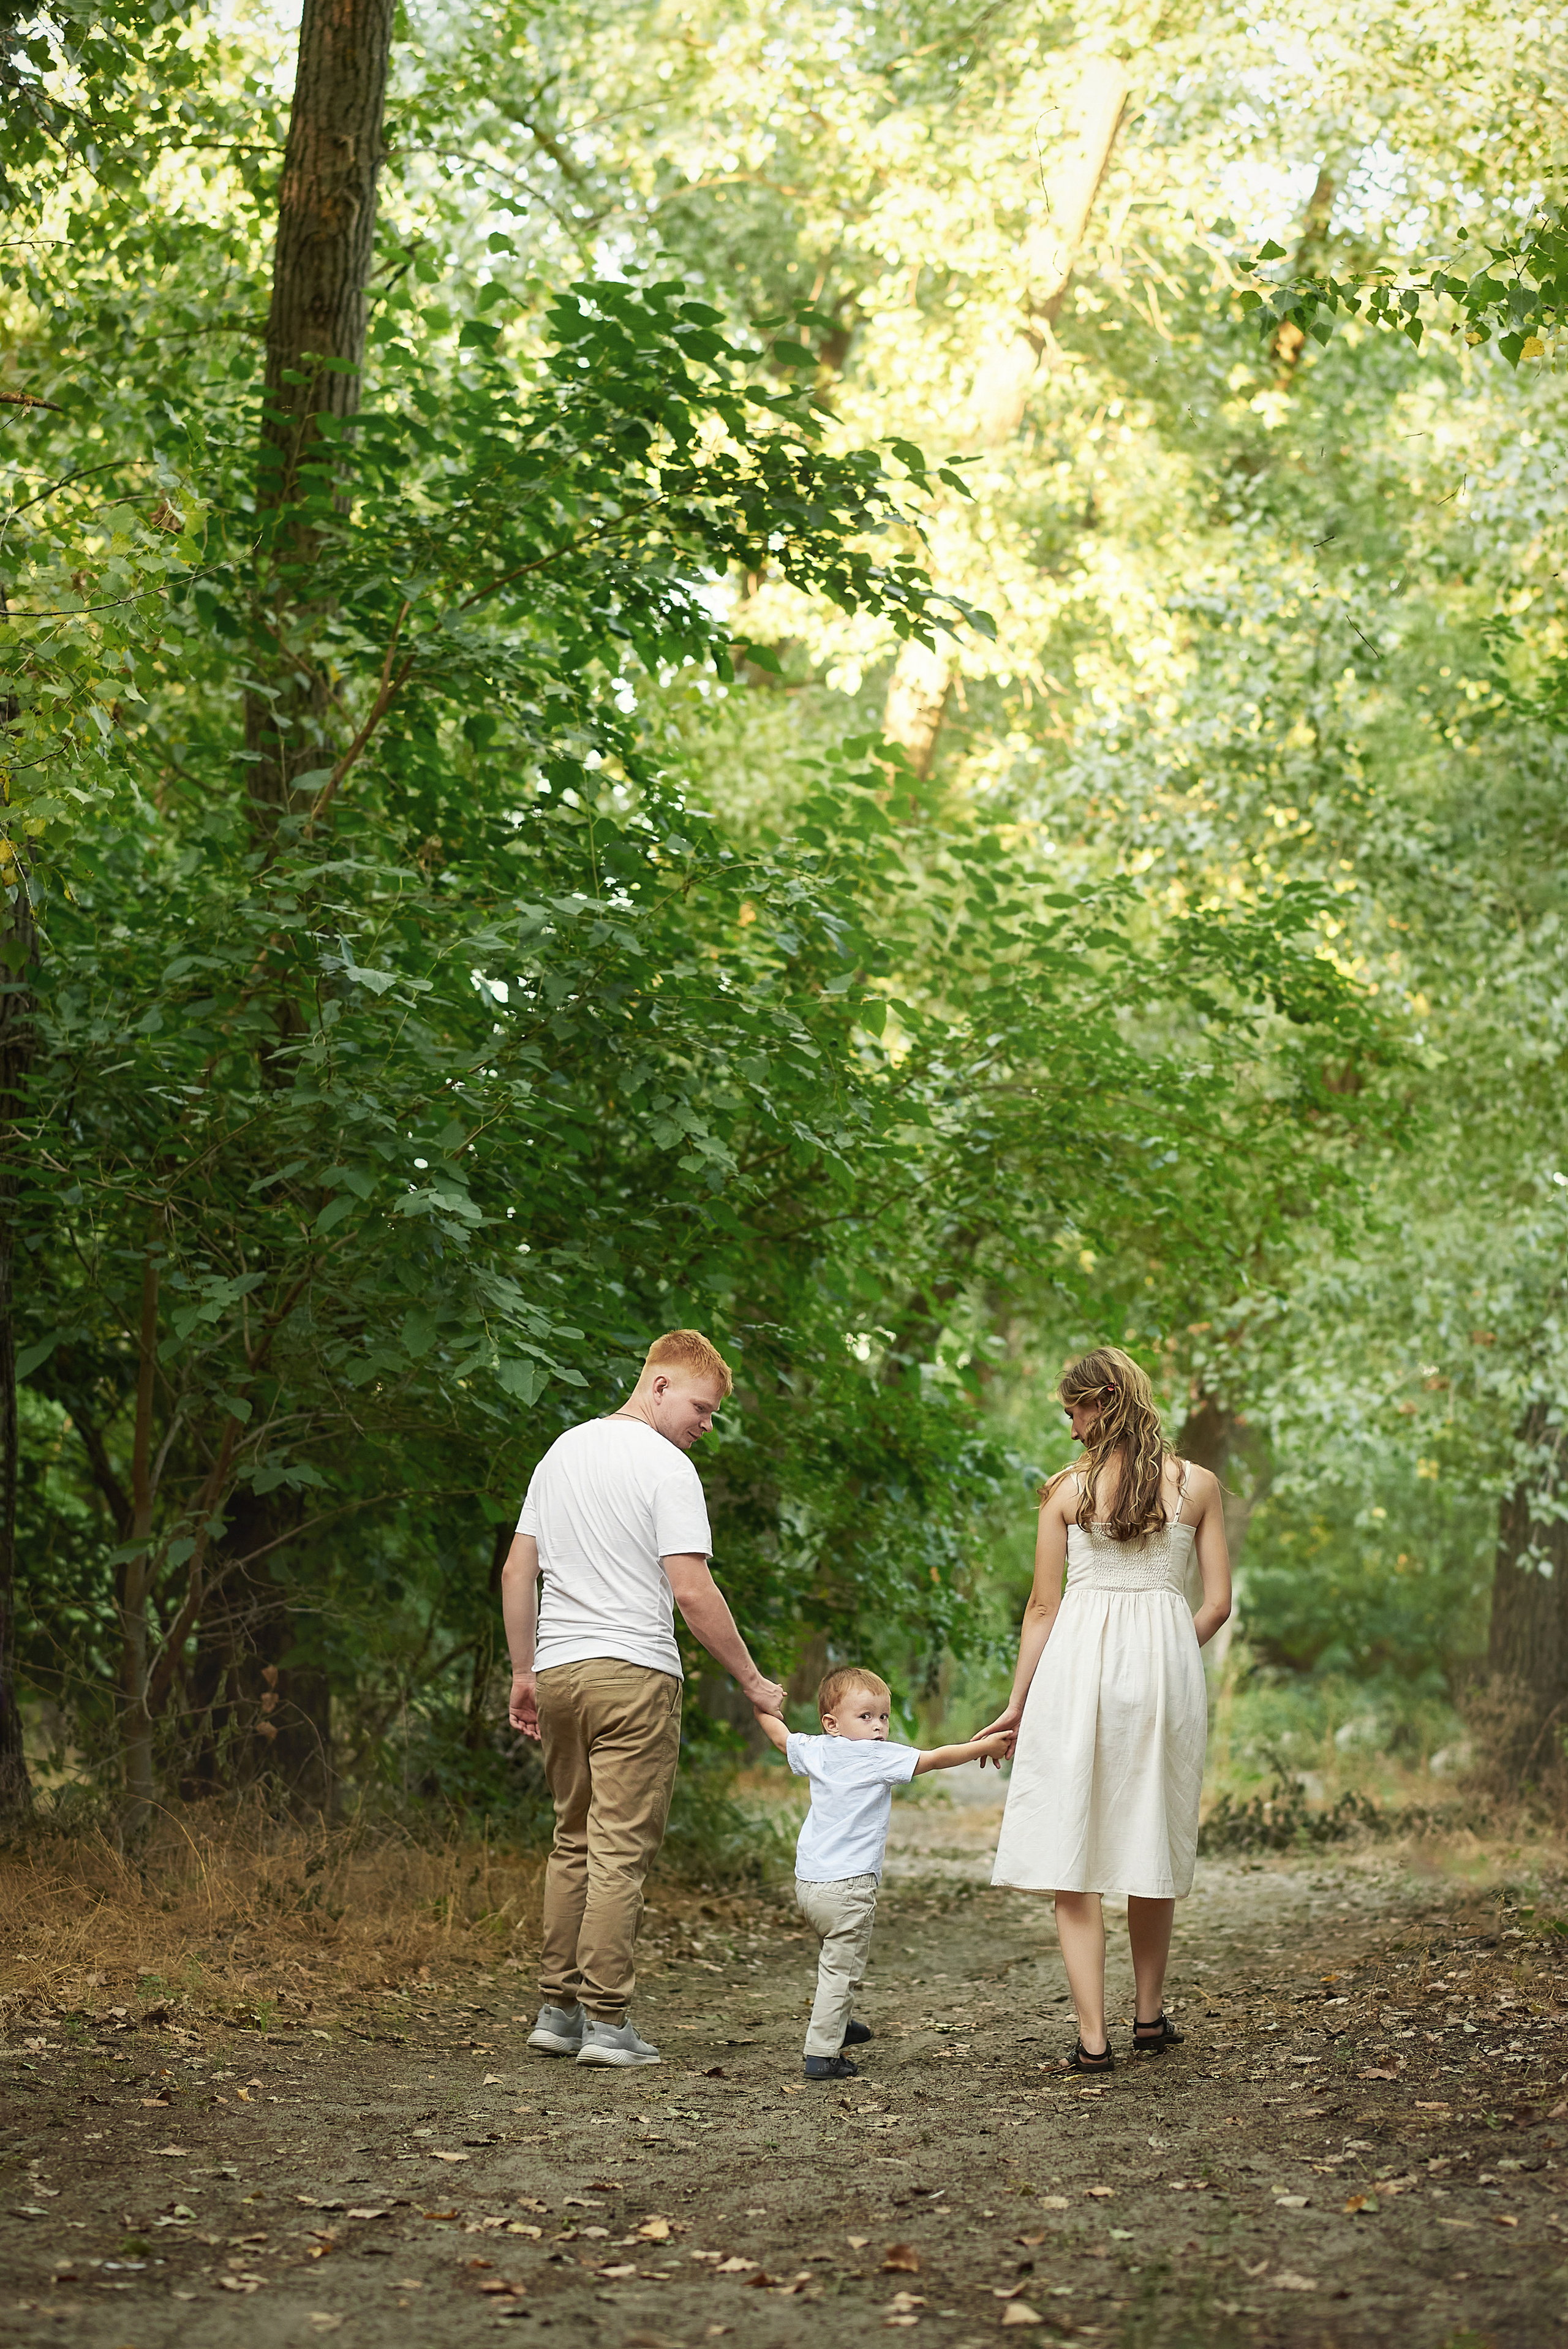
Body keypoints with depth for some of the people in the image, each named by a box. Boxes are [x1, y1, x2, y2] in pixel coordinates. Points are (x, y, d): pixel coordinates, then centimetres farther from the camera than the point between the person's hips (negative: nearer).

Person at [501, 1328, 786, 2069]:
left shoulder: (560, 1452, 15)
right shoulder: (665, 1466, -9)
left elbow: (516, 1572, 16)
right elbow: (692, 1592, -15)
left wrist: (524, 1672, 21)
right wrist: (752, 1681, -7)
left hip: (559, 1672, 7)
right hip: (633, 1673, -7)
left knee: (574, 1841, 14)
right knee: (621, 1849, -5)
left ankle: (557, 2010, 15)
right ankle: (606, 2023, -5)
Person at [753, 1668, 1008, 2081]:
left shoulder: (816, 1752, 9)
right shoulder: (881, 1757, -11)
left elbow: (782, 1737, 28)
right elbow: (936, 1759, -10)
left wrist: (764, 1707, 47)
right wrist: (985, 1747, 1)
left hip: (807, 1882, 8)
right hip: (847, 1886, -8)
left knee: (839, 1957, 29)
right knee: (841, 1969, -4)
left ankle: (838, 2023, 42)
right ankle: (822, 2054, -6)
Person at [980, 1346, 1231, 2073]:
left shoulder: (1067, 1489, 0)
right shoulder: (1198, 1485, 4)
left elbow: (1043, 1606, 2)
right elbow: (1218, 1603, 4)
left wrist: (1018, 1704, 10)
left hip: (1079, 1661, -2)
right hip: (1167, 1664, 2)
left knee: (1072, 1853, 1)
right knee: (1153, 1846, 17)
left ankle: (1092, 2037, -6)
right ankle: (1149, 2014, 28)